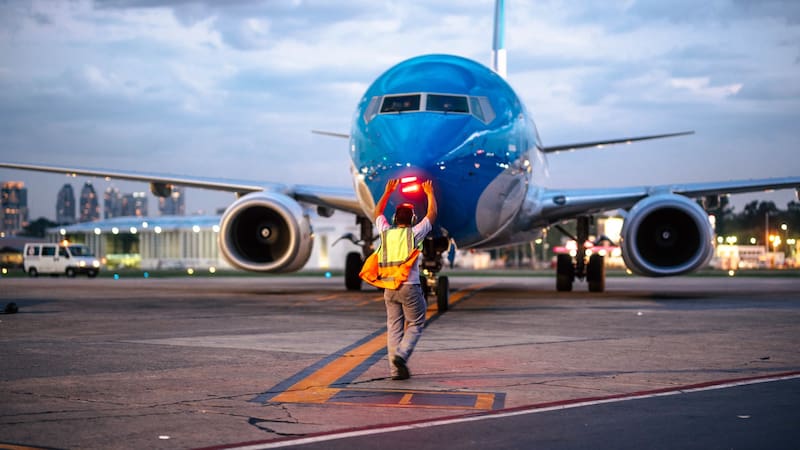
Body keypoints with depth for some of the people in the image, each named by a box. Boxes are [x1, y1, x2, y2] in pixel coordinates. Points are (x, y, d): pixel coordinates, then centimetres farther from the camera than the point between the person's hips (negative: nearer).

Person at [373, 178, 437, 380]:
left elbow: (378, 213, 26)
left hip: (389, 288, 4)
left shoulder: (385, 233, 6)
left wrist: (388, 192, 32)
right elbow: (432, 214, 10)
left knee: (394, 327, 6)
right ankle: (401, 354, -16)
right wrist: (430, 194, 24)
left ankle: (395, 369, 2)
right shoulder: (414, 233, -3)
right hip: (410, 287, -4)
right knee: (415, 324, 6)